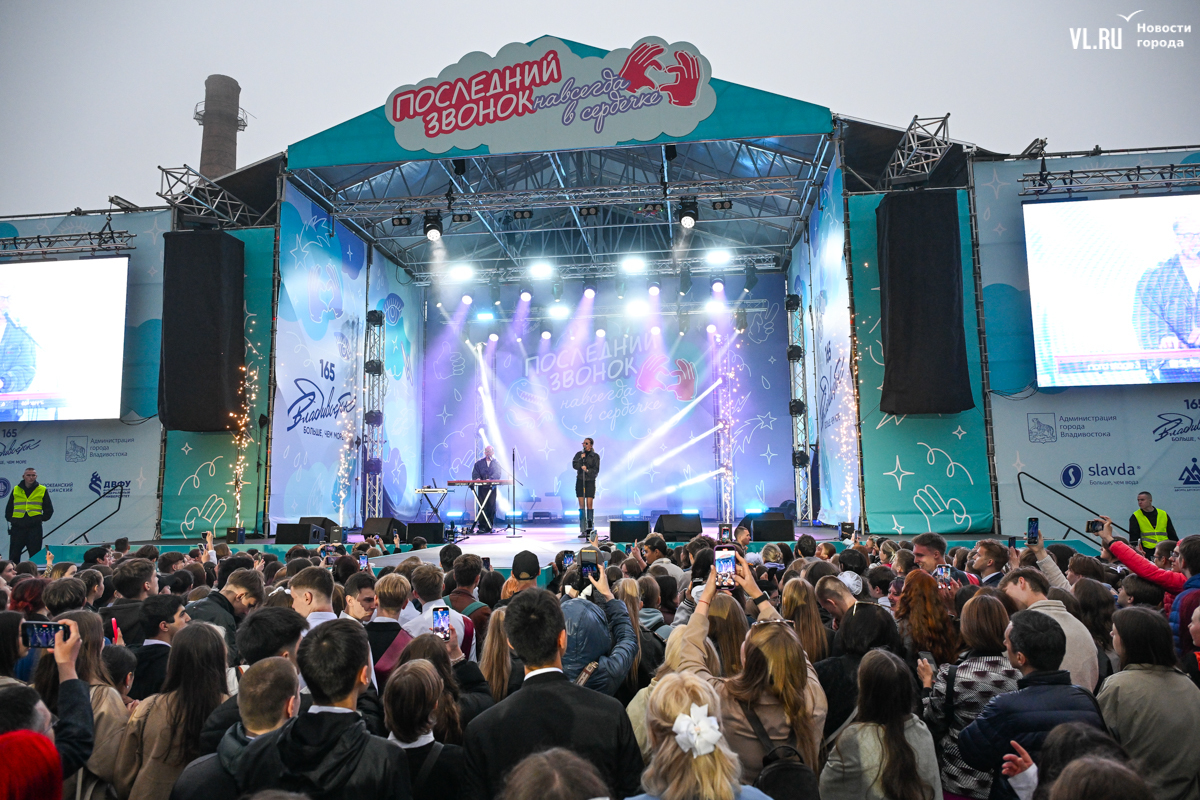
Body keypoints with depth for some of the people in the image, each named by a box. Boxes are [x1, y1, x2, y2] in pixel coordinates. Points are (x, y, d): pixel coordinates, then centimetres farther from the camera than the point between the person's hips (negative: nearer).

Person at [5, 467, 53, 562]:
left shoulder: (42, 490, 6)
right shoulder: (16, 490, 10)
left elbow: (49, 509, 10)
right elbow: (9, 508, 17)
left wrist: (41, 519, 1)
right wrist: (10, 519, 6)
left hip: (35, 527, -2)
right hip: (17, 528, 2)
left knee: (35, 555, 1)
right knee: (14, 555, 4)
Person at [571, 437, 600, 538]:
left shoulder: (595, 456, 3)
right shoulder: (579, 454, 10)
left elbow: (596, 470, -3)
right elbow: (574, 465, -1)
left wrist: (587, 470, -18)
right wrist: (581, 459, -13)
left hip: (590, 481, -2)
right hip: (580, 481, 2)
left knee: (589, 504, -8)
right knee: (581, 505, -1)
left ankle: (590, 529, -3)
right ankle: (583, 530, 0)